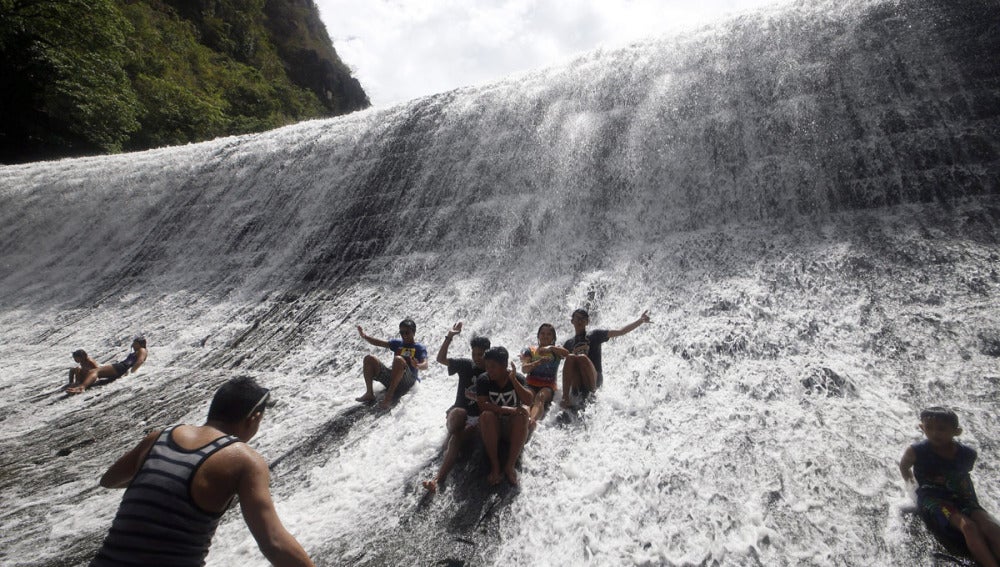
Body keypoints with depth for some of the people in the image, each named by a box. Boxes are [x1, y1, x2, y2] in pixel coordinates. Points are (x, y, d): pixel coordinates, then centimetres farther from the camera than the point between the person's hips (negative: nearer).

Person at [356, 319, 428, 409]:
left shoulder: (419, 348, 2)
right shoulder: (397, 343, 19)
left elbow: (425, 365, -16)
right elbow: (380, 343, 9)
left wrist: (417, 366, -40)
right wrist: (365, 336, -8)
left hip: (408, 381, -6)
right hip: (391, 378, 6)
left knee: (398, 359, -35)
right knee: (369, 358, -5)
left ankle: (389, 397, -35)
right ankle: (369, 393, -11)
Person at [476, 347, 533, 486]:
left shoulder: (518, 378, -7)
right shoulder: (483, 380, -9)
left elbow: (529, 401, -22)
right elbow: (483, 405, -22)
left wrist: (513, 380, -28)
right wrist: (508, 410, -32)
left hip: (513, 428, 1)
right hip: (492, 428, 0)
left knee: (522, 413, -31)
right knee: (486, 415, -32)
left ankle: (510, 465, -25)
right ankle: (495, 465, -25)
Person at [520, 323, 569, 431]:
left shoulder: (556, 350, 18)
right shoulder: (530, 351, 18)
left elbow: (567, 354, -8)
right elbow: (524, 369, -1)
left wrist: (551, 348, -22)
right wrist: (538, 362, -19)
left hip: (548, 386, -1)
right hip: (531, 384, 1)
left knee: (540, 397, -36)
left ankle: (533, 421, -65)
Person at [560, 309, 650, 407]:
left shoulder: (595, 335, 10)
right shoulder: (569, 343, 19)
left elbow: (621, 331, 2)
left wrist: (641, 320, -7)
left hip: (594, 379, -2)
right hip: (576, 383, 2)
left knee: (582, 357, -31)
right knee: (570, 357, -29)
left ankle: (586, 392, -21)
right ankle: (565, 398, -35)